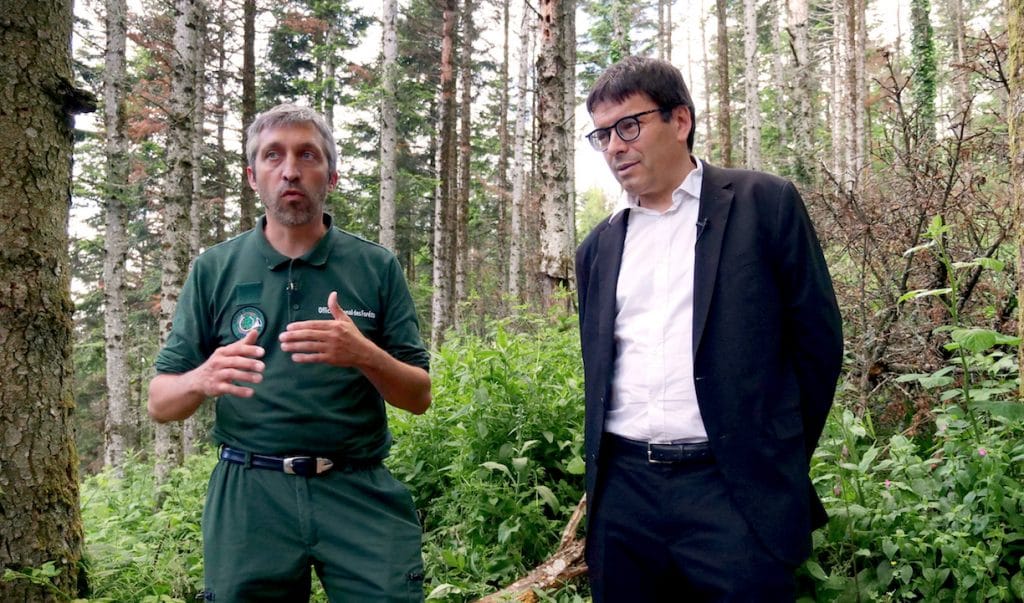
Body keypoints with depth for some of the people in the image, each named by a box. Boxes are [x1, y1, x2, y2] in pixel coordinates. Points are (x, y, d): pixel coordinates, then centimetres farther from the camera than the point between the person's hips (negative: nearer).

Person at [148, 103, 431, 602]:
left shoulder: (377, 267, 2)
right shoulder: (214, 270, 4)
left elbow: (419, 397, 3)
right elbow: (160, 403, 5)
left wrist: (366, 355, -18)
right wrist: (203, 380, -19)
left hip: (361, 493, 0)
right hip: (247, 495, 1)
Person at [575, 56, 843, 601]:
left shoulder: (764, 204, 0)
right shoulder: (599, 247, 13)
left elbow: (817, 338, 1)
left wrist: (781, 456, 5)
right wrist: (603, 475, 13)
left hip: (734, 489, -4)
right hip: (621, 493, 5)